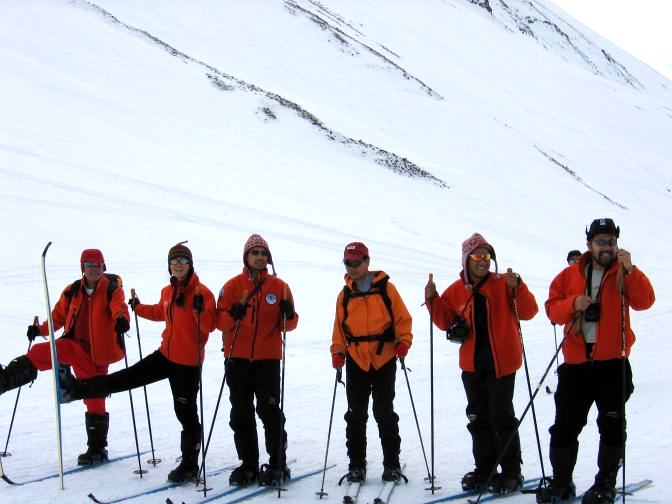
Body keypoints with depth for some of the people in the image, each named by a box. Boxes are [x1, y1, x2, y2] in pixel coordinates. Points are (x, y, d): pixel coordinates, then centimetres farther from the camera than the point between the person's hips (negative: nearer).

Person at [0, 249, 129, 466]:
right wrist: (41, 329, 0)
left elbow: (119, 308, -24)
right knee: (39, 353, -24)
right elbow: (58, 316, 15)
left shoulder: (112, 289, -5)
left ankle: (97, 449, 13)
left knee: (95, 400, 2)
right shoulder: (73, 291, 6)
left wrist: (121, 320, -46)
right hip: (74, 346, 3)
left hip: (96, 354, -3)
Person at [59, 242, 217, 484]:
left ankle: (189, 466, 13)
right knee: (128, 377, 9)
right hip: (166, 354, 6)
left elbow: (209, 326, -20)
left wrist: (200, 310, -35)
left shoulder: (202, 292, -14)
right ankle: (77, 390, 17)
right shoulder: (167, 291, 8)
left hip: (188, 363, -6)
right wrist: (138, 308, 18)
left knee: (186, 413, 2)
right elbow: (160, 312, 27)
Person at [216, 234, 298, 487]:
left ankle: (277, 465, 7)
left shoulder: (279, 286, 4)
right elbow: (220, 321, 0)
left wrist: (288, 314, -17)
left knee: (270, 412, -3)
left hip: (268, 359, -2)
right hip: (237, 358, 2)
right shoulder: (233, 286, 4)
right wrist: (233, 314, -20)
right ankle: (248, 465, 17)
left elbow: (288, 325, 5)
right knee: (241, 414, 7)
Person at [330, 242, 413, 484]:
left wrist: (403, 341, -14)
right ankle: (356, 465, 16)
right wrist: (337, 351, -1)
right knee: (356, 414, 7)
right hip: (355, 361, 3)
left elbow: (402, 318, 0)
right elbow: (339, 327, 12)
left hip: (384, 359, -3)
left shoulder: (386, 288, -1)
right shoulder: (345, 294, 8)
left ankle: (391, 464, 13)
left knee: (385, 414, 3)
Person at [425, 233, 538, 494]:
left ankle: (511, 472, 9)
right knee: (478, 418, 11)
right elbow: (445, 321, 10)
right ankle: (484, 470, 22)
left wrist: (517, 287, -23)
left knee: (501, 418, -3)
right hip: (472, 364, 4)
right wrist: (432, 299, -4)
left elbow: (528, 312, -9)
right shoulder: (456, 290, 6)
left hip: (500, 363, -4)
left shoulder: (503, 284, -4)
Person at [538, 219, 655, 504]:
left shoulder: (625, 273, 3)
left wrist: (630, 270, -25)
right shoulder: (570, 275, 8)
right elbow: (552, 308, 5)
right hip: (576, 363, 2)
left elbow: (644, 301, -13)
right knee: (565, 425, 5)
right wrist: (573, 303, -14)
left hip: (613, 362, -2)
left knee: (612, 425, 3)